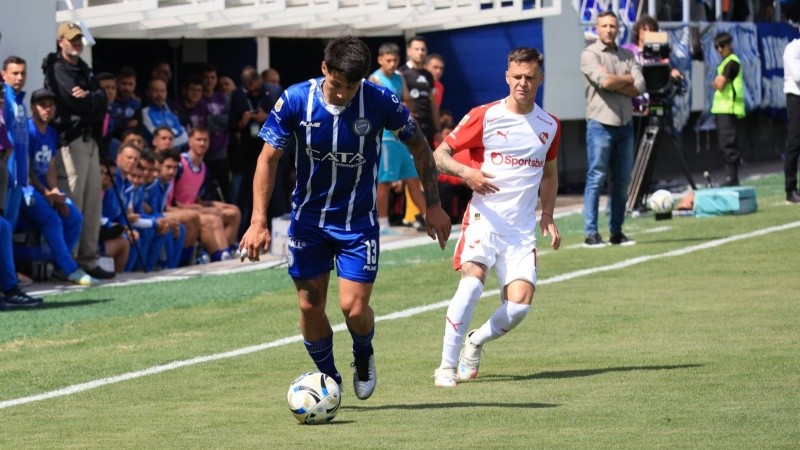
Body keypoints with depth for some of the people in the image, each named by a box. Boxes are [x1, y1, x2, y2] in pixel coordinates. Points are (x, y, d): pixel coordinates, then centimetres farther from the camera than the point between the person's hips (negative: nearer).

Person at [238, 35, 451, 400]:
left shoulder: (380, 102, -17)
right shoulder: (296, 100, -15)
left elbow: (419, 146, -1)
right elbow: (268, 158, -7)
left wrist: (433, 205, 0)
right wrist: (258, 222, -13)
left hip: (358, 220, -1)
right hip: (308, 217, 2)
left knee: (354, 307, -10)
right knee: (310, 306, 3)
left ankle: (363, 357, 24)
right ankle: (328, 379, 27)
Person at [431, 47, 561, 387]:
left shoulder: (549, 126, 11)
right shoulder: (484, 116, -1)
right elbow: (439, 154, 0)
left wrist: (547, 217, 15)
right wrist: (466, 172, -19)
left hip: (522, 230, 3)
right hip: (484, 219, -3)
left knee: (520, 304, -12)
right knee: (472, 279, -28)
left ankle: (476, 341, 19)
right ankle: (447, 366, -18)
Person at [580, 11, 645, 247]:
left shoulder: (627, 55, 13)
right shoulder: (589, 54, -2)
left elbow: (639, 87, 1)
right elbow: (604, 81, -18)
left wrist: (613, 82, -10)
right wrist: (628, 79, -2)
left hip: (624, 125, 5)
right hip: (600, 124, -5)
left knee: (622, 181, 7)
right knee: (596, 179, -7)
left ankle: (616, 232, 13)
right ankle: (591, 234, -6)